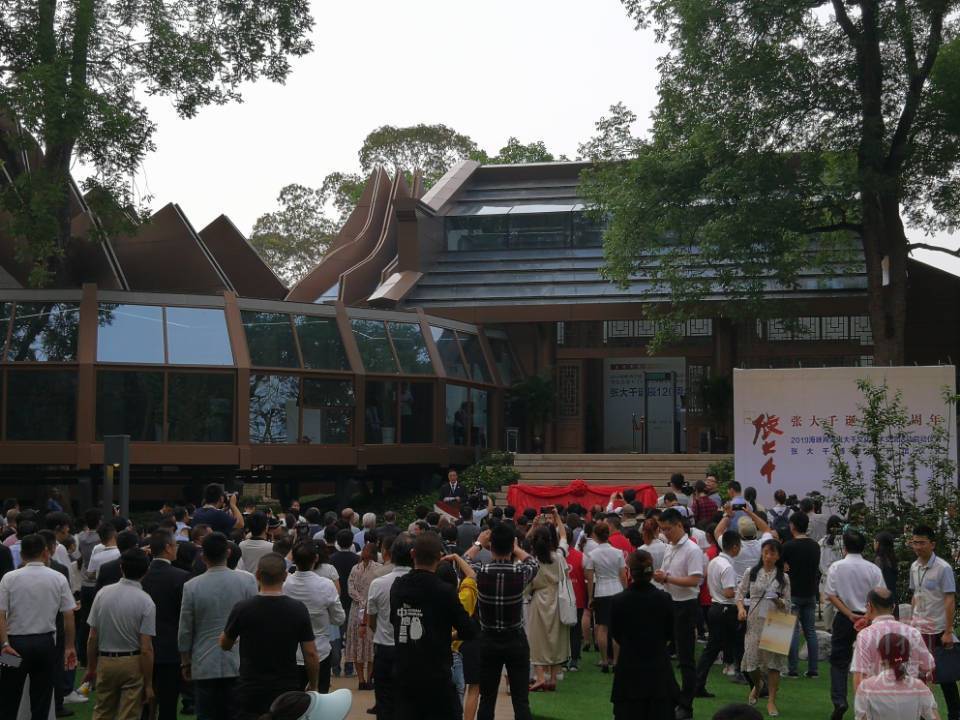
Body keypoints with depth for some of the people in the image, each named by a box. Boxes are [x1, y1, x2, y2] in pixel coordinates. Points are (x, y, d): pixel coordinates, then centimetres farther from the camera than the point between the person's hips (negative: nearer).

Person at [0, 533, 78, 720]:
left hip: (15, 643, -1)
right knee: (41, 702, 8)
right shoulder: (58, 579, -2)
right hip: (45, 643, 1)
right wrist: (70, 647, 6)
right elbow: (69, 617, -2)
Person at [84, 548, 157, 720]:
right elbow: (146, 648, -15)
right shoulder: (146, 602, -14)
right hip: (132, 663, -3)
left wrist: (91, 667, 13)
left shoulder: (103, 593, -5)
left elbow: (92, 638, -1)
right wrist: (148, 684, -8)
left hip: (105, 661, 3)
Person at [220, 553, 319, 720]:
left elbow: (225, 645, 8)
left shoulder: (242, 609, -9)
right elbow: (311, 654, -3)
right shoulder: (299, 609, -7)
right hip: (287, 691, 1)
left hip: (250, 692, -1)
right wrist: (313, 685, 12)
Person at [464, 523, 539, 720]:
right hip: (516, 641, -1)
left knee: (487, 699, 8)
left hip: (488, 641, 1)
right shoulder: (520, 573, -15)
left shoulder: (481, 572, -14)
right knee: (521, 700, 2)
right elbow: (533, 562, 11)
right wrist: (515, 548, 22)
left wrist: (478, 544, 25)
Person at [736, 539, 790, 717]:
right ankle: (757, 686, 32)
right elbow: (740, 593, 10)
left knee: (774, 661, -4)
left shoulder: (783, 578, 4)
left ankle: (771, 701, 6)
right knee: (752, 658, -1)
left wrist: (778, 602, -16)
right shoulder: (752, 573, 6)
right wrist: (741, 608, -8)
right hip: (754, 622, 0)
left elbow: (787, 603, 5)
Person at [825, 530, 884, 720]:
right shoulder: (873, 569, -6)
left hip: (843, 618, -1)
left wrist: (849, 614, -9)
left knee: (839, 661, 8)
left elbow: (831, 596, -10)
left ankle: (839, 700, -7)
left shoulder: (836, 567, -7)